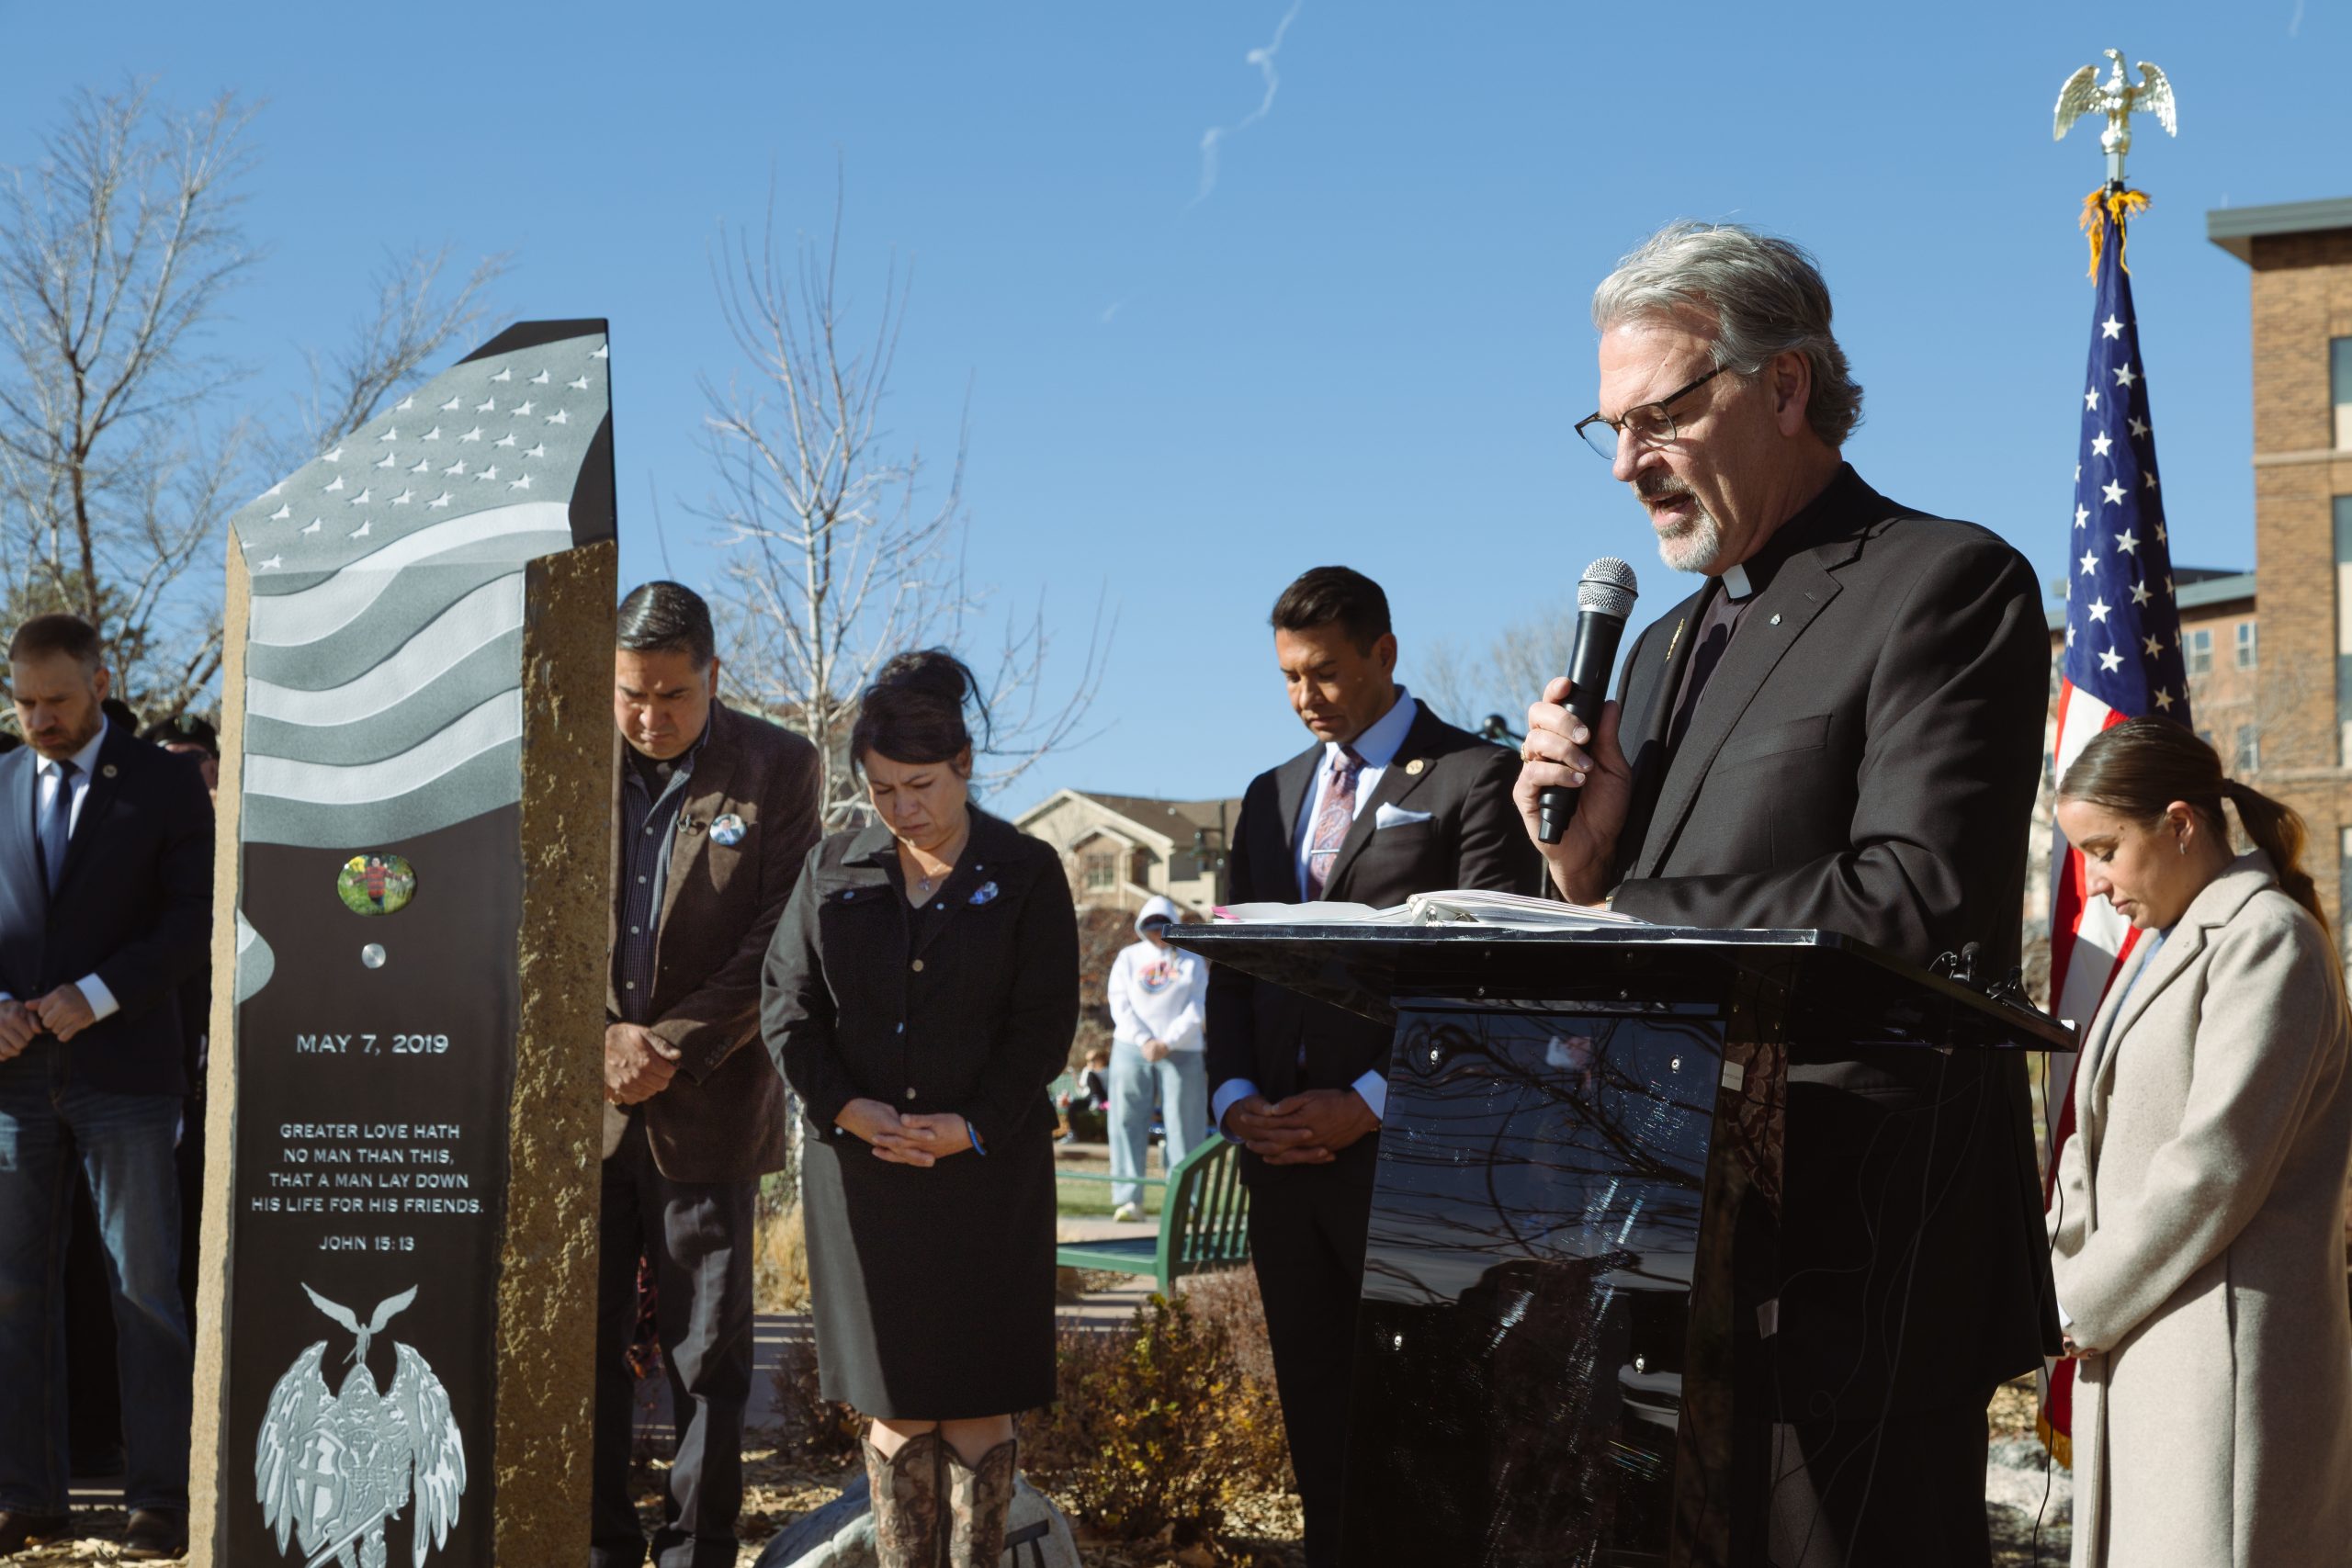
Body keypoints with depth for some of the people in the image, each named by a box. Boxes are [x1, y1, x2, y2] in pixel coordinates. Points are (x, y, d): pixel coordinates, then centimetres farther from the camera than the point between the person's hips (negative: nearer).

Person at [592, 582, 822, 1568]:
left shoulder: (777, 770, 0)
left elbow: (778, 943, -4)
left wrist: (670, 1048, -11)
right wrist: (599, 1037, -9)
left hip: (707, 1105, -2)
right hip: (576, 1101, 2)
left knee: (709, 1354, 3)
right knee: (581, 1339, 5)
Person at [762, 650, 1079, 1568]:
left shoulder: (1025, 874, 1)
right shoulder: (834, 870, 8)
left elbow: (1044, 1024, -3)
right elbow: (788, 1004, 5)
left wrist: (970, 1129, -14)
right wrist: (846, 1107, -10)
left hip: (986, 1170, -2)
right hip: (860, 1171, 2)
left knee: (978, 1405, 1)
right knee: (895, 1406, 5)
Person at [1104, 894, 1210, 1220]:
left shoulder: (1192, 960, 10)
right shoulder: (1128, 957, 11)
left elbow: (1197, 1009, 1)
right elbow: (1120, 1004, 2)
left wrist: (1167, 1042, -10)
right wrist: (1144, 1041, -11)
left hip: (1181, 1054, -1)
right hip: (1131, 1050, 1)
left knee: (1184, 1126, -3)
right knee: (1128, 1123, -5)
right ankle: (1128, 1199, -5)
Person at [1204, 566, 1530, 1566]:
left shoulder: (1472, 778, -4)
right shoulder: (1273, 794, 17)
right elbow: (1232, 965, 16)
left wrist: (1373, 1102, -15)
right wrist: (1233, 1095, 0)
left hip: (1399, 1151, -6)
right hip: (1280, 1149, 6)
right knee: (1313, 1399, 11)